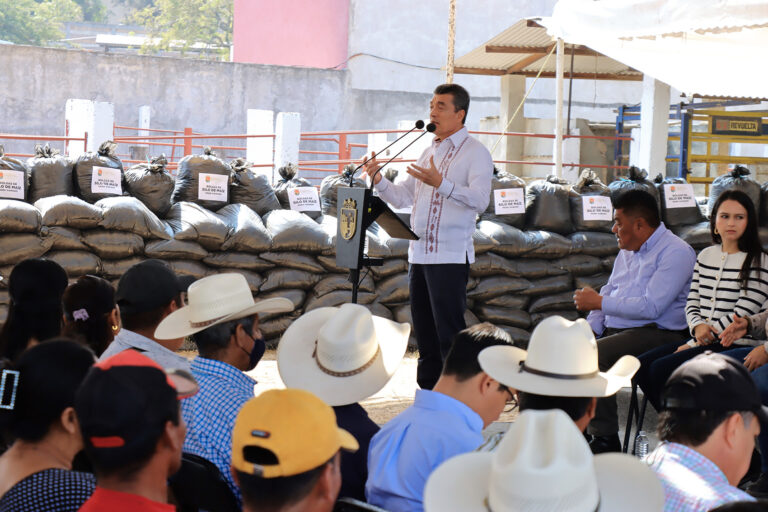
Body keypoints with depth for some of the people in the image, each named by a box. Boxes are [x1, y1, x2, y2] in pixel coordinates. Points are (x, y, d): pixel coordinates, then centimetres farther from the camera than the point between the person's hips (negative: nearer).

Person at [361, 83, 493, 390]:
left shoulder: (475, 152, -4)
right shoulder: (429, 152, 19)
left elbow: (479, 200, -19)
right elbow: (402, 197, 18)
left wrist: (441, 183, -30)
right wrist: (378, 180, 1)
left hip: (451, 256, -8)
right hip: (419, 254, 8)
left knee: (449, 333, -9)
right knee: (424, 332, 12)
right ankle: (428, 394, 20)